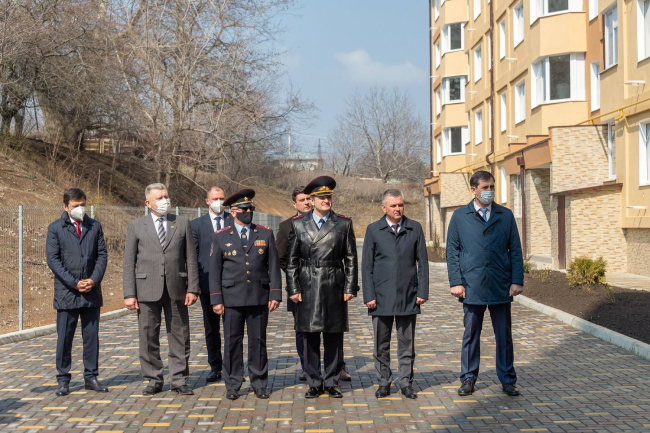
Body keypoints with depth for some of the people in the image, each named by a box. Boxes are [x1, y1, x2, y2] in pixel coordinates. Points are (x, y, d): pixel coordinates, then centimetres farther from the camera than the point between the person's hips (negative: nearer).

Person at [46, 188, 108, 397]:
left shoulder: (94, 227, 9)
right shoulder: (55, 229, 0)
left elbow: (102, 255, 6)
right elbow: (53, 259, -5)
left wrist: (94, 280, -8)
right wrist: (74, 283, -12)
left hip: (91, 292, 3)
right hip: (66, 293, -3)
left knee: (92, 336, 7)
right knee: (64, 338, 2)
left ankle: (91, 377, 17)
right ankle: (63, 379, 13)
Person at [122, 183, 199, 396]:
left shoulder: (182, 223, 7)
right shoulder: (136, 226, 5)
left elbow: (191, 259, 6)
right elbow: (129, 263, 3)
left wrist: (192, 288, -2)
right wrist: (129, 294, -5)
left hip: (176, 289, 1)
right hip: (147, 290, -1)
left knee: (179, 337, 5)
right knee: (148, 337, 5)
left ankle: (178, 380, 15)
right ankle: (154, 380, 17)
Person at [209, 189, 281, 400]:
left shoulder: (266, 234, 6)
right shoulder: (221, 237, 4)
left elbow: (274, 266, 5)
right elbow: (214, 270, 3)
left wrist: (275, 294, -2)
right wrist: (216, 299, -3)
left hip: (259, 297, 1)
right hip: (232, 298, -1)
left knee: (258, 341, 6)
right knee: (232, 342, 4)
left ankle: (259, 384, 17)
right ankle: (232, 386, 14)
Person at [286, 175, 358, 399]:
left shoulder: (344, 224, 4)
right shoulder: (298, 224, 5)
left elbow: (351, 259, 4)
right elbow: (291, 260, 5)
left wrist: (350, 287, -2)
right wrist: (293, 288, -1)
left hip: (335, 288, 0)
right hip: (308, 288, 0)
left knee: (334, 338, 5)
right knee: (310, 338, 5)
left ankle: (331, 382, 17)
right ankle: (314, 383, 16)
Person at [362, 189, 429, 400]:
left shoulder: (415, 229, 5)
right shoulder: (373, 230, 2)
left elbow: (422, 262, 7)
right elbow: (367, 265, 2)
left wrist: (422, 292, 0)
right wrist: (368, 295, -4)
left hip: (408, 296, 1)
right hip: (382, 296, 0)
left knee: (407, 343, 6)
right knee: (381, 344, 6)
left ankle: (406, 383, 16)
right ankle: (384, 382, 17)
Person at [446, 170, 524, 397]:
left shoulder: (506, 215, 7)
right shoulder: (459, 217, 4)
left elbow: (515, 250, 6)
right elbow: (452, 252, 3)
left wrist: (517, 280, -2)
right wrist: (455, 282, -5)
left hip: (501, 286, 1)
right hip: (472, 287, -1)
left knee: (504, 336, 7)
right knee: (471, 335, 7)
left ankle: (508, 380, 18)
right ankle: (468, 379, 18)